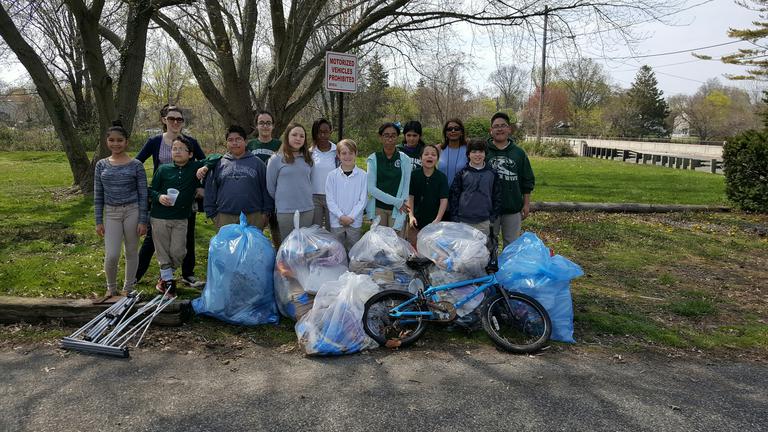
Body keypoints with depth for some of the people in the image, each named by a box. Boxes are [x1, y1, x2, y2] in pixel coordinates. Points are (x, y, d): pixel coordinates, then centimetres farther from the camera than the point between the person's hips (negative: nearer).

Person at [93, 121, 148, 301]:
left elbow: (143, 194, -3)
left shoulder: (136, 165, -4)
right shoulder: (101, 165, 3)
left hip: (132, 211, -1)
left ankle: (128, 289, 25)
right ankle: (111, 288, 20)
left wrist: (143, 220, -6)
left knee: (131, 252, 8)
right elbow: (98, 195, 7)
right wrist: (98, 221, 4)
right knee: (111, 255, -6)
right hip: (111, 213, 1)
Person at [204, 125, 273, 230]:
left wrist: (266, 212, -1)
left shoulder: (257, 162, 6)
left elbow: (266, 188, 5)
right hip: (225, 217, 1)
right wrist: (212, 213, 4)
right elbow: (210, 190, 11)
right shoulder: (219, 164, 10)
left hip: (253, 217, -1)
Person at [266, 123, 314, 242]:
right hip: (285, 211, -3)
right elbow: (270, 186, 3)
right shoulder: (276, 159, -4)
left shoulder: (308, 159, 8)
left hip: (307, 210, 4)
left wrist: (306, 198, 12)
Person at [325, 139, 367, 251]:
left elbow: (363, 200, -4)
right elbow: (330, 200, -3)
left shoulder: (363, 175, -4)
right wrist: (341, 216, -12)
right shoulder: (332, 175, -2)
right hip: (336, 221, 1)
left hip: (355, 222, 0)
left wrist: (351, 217, -11)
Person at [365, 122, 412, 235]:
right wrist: (396, 201, -11)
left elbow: (406, 188, -1)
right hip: (378, 208, 0)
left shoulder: (404, 159, 1)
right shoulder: (373, 159, 1)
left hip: (397, 210, 0)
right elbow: (371, 188, -5)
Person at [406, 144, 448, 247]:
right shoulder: (414, 175, -3)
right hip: (416, 220, 0)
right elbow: (410, 197, -3)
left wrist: (438, 219, -15)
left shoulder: (442, 177, -4)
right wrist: (411, 216, -13)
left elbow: (444, 200, -7)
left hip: (433, 221, 0)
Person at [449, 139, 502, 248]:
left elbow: (497, 196, 7)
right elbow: (453, 195, 1)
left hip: (484, 222, 1)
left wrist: (493, 217, 1)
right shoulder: (462, 173, 0)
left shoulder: (492, 174, 3)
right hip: (463, 221, -1)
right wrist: (455, 217, -3)